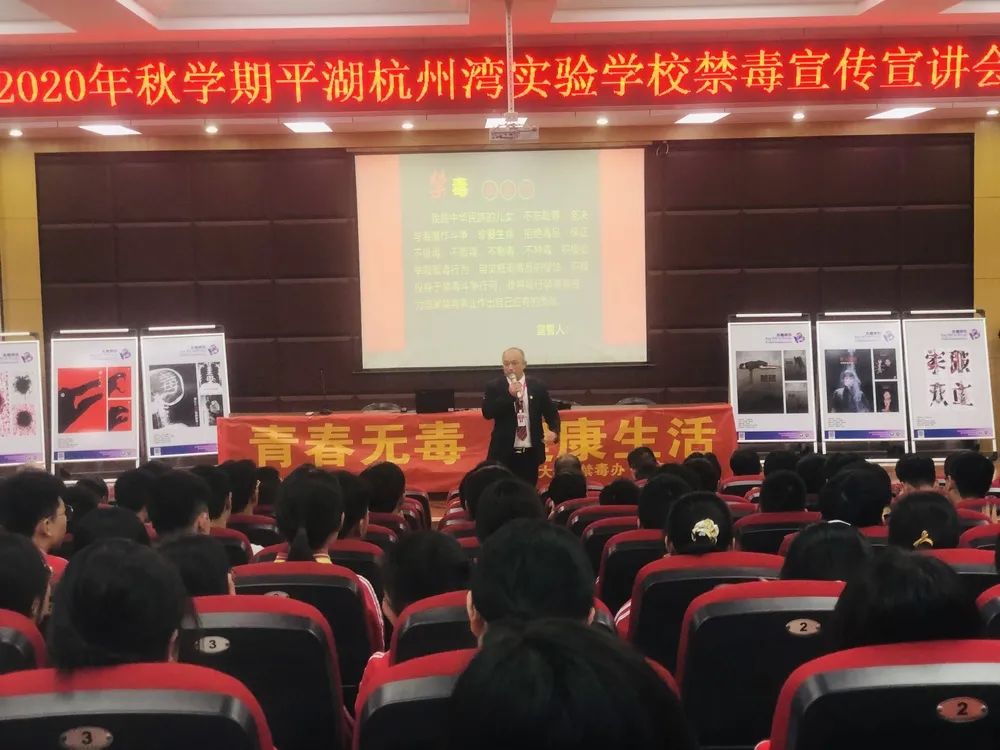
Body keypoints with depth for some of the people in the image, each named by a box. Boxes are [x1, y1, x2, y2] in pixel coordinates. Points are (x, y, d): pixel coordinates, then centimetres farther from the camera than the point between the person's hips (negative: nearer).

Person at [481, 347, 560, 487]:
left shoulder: (538, 387, 6)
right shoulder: (494, 387, 1)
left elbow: (551, 413, 11)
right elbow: (487, 413, -11)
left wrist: (554, 431, -9)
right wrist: (509, 395, -18)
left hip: (530, 453, 2)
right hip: (504, 453, -2)